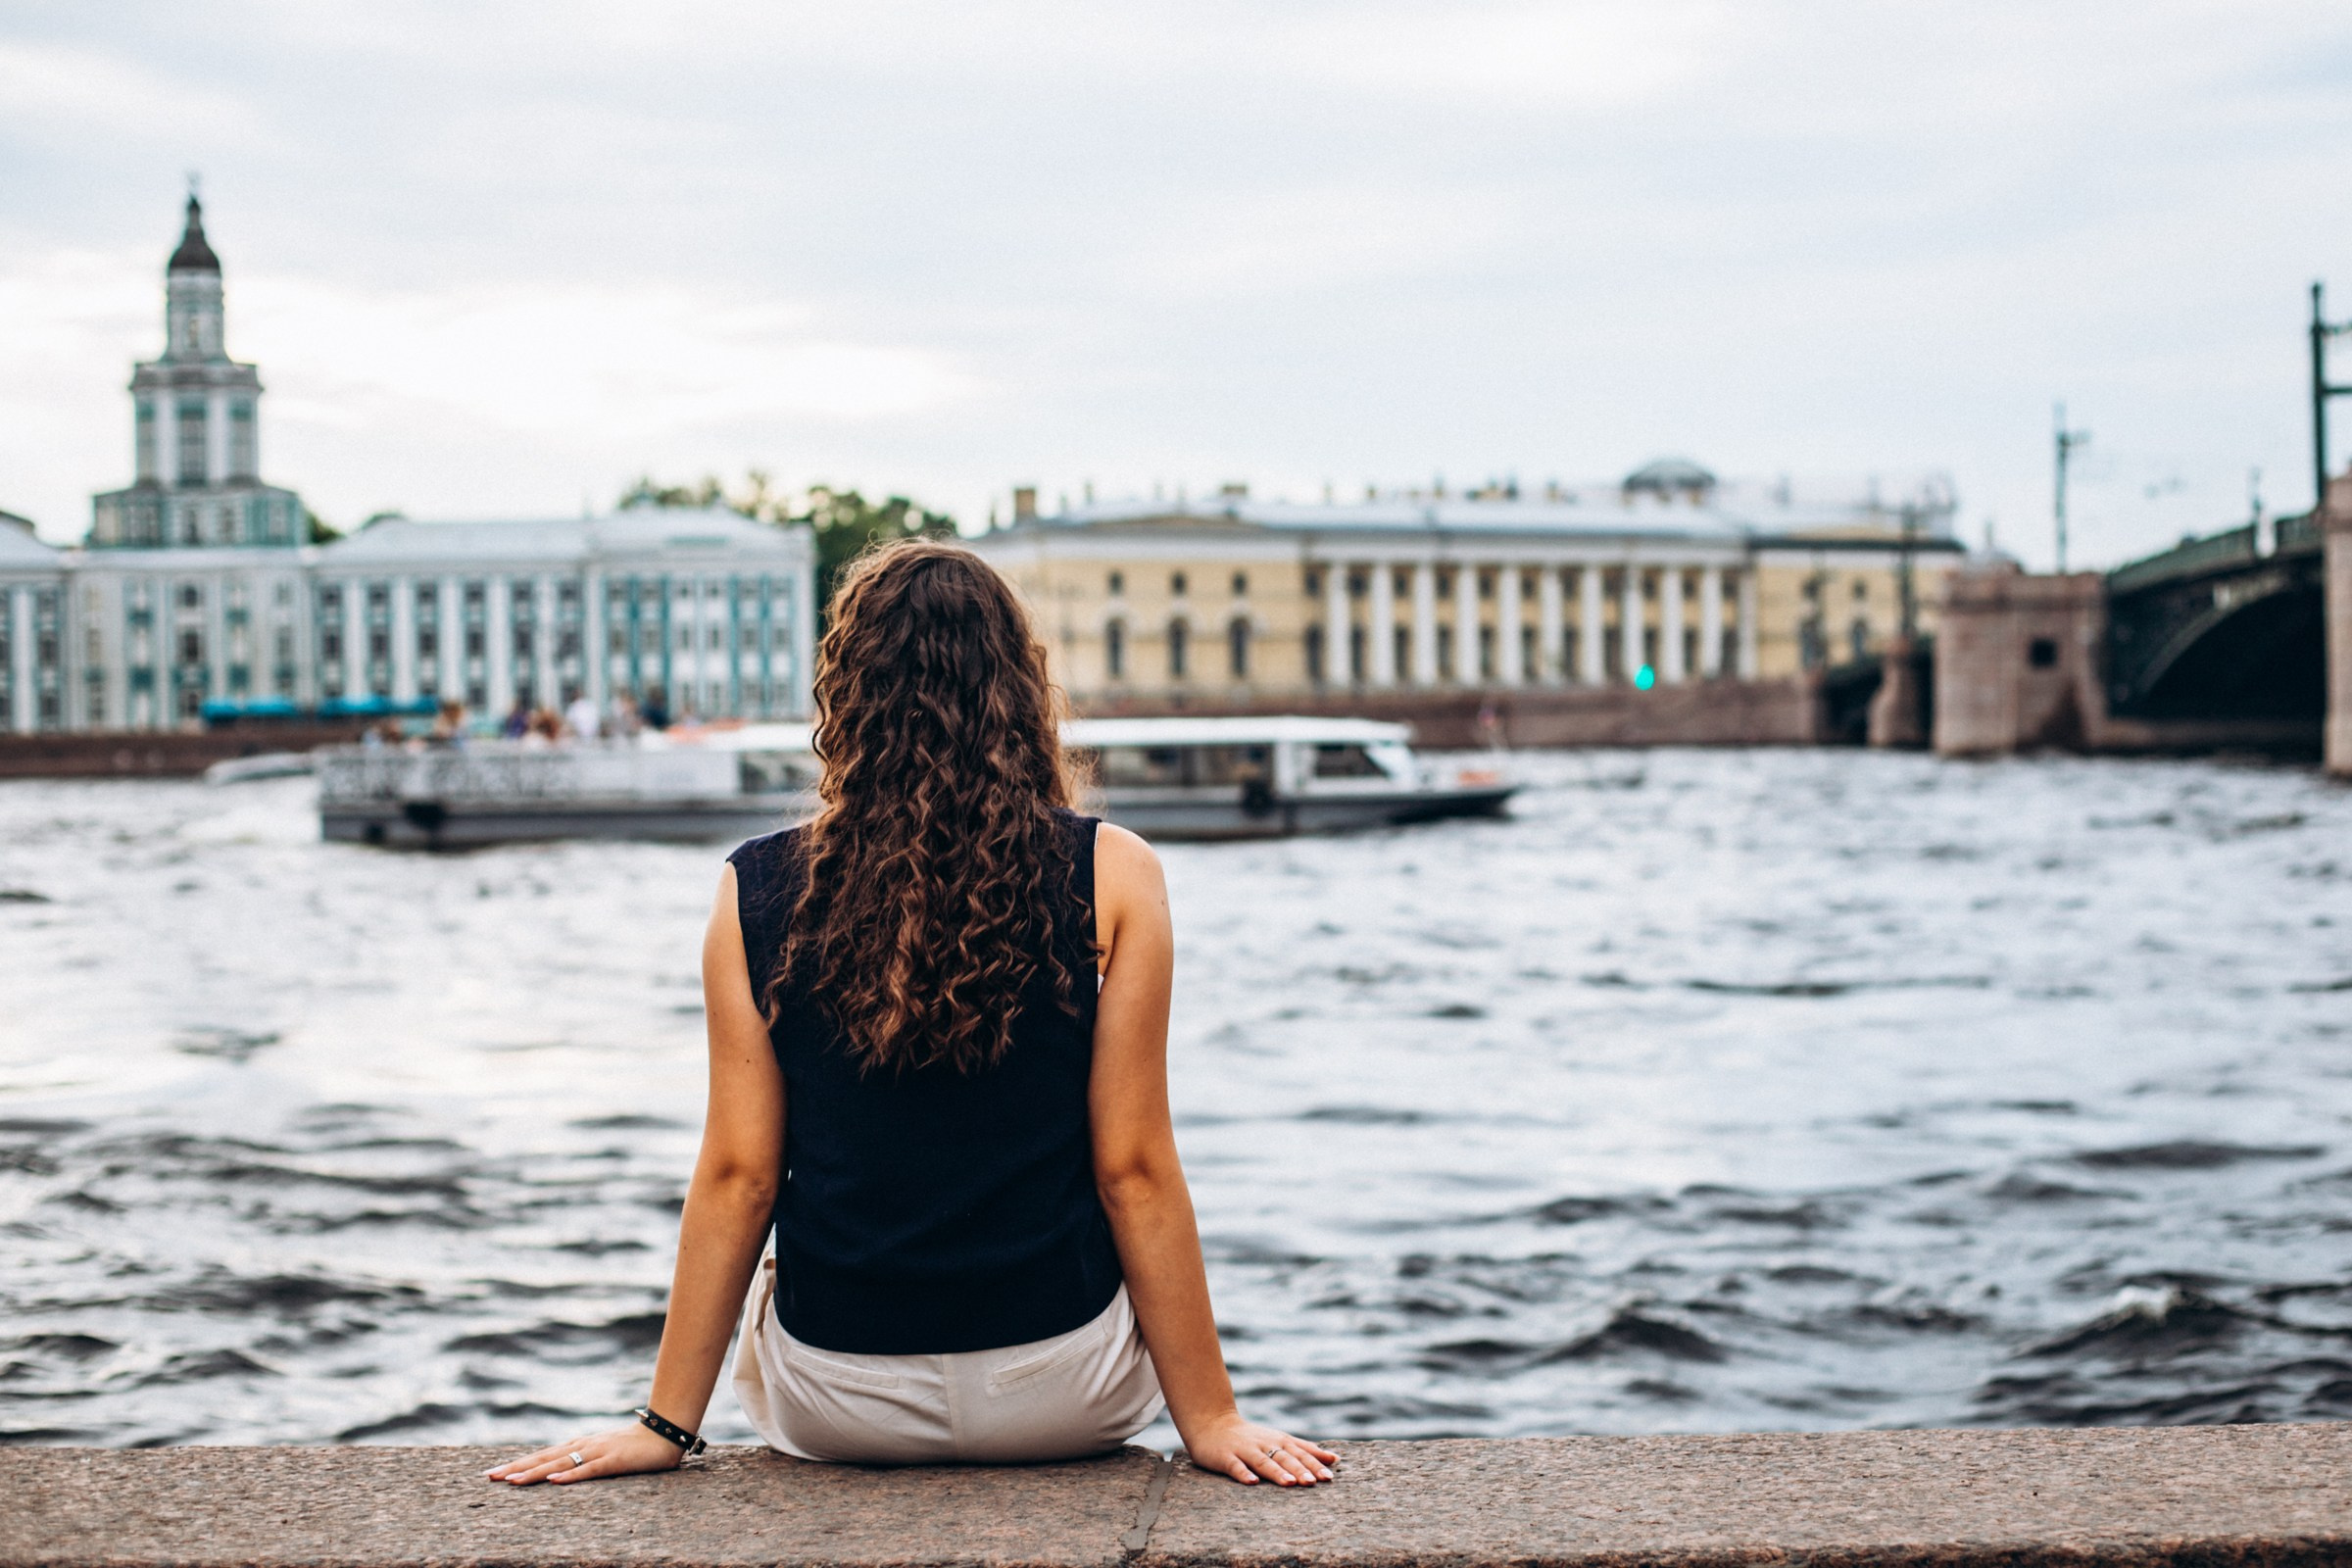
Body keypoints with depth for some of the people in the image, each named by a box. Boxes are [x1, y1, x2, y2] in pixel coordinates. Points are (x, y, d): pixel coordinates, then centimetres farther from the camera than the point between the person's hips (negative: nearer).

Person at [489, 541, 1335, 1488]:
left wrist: (667, 1425, 5)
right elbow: (1134, 1173, -9)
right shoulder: (1113, 879, -10)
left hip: (835, 1408, 1)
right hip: (1062, 1397, -1)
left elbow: (736, 1179, -5)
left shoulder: (757, 891, -7)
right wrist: (1209, 1416, 0)